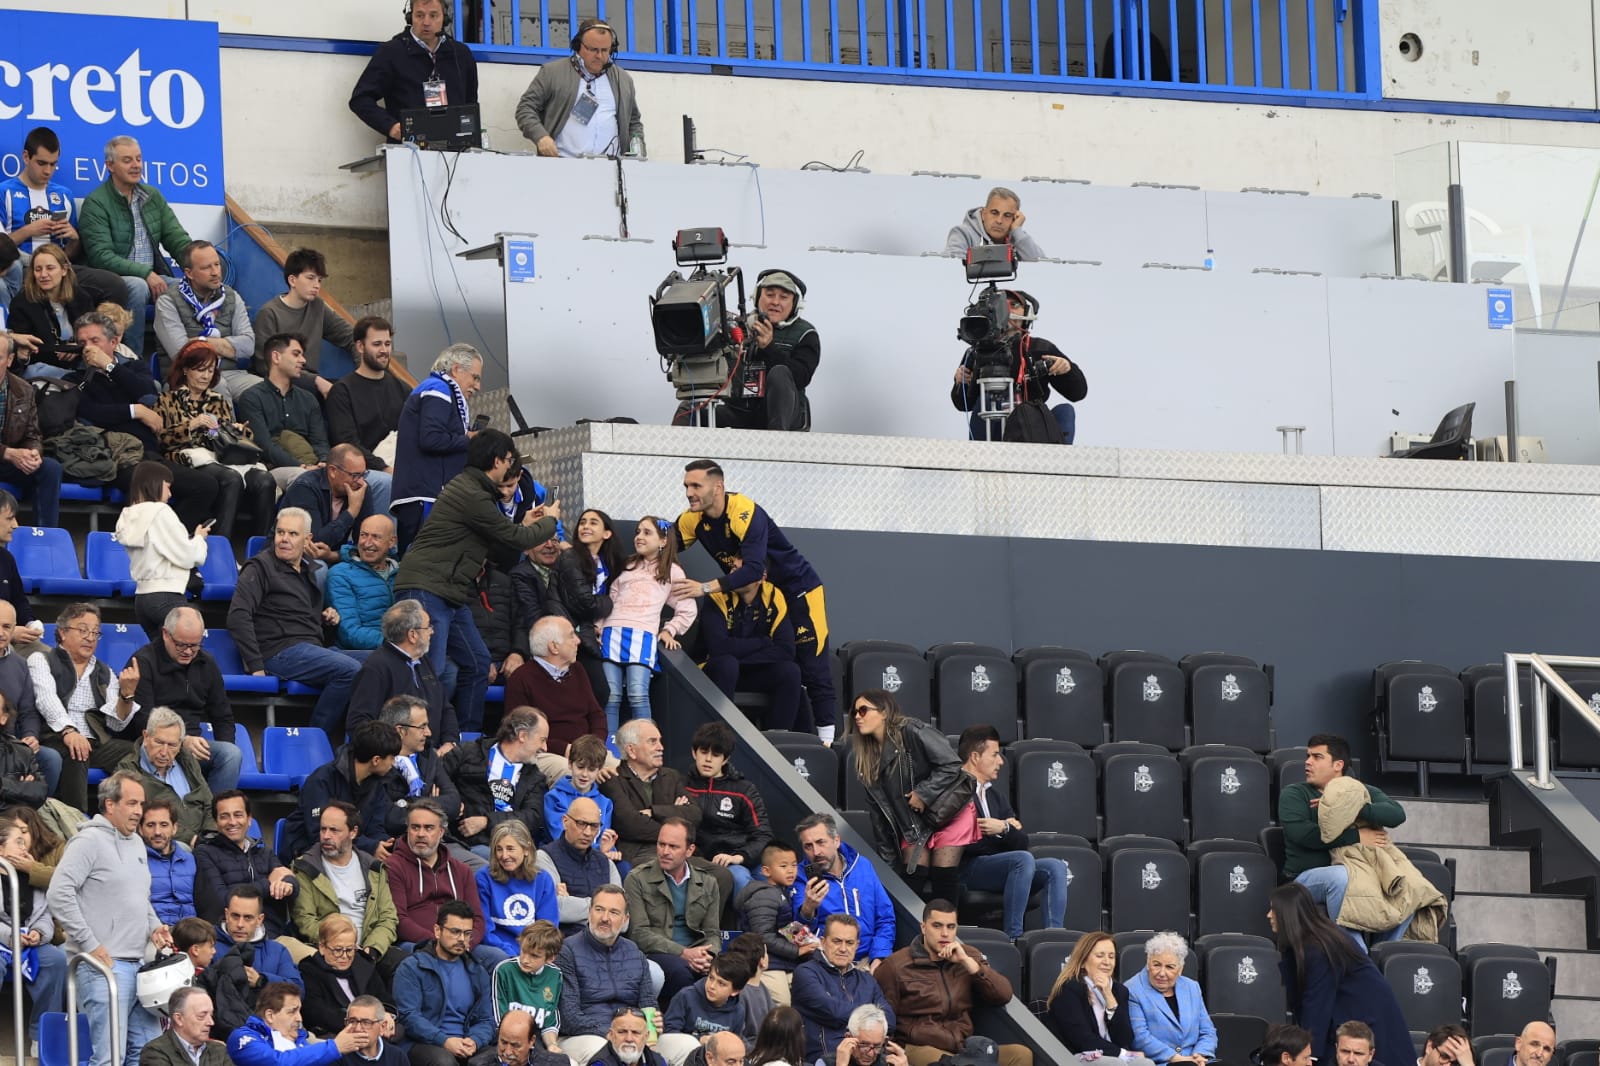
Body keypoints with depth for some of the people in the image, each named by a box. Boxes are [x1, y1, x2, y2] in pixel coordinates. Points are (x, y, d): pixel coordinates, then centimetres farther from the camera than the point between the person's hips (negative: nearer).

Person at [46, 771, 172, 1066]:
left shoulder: (136, 843, 18)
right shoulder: (89, 841, -10)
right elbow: (58, 895, -18)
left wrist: (153, 926, 9)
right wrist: (90, 944, -17)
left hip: (138, 964, 9)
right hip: (103, 965, -9)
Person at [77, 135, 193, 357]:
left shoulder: (152, 196, 15)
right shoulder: (96, 204, -5)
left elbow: (178, 240, 10)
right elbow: (101, 256, -15)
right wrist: (144, 273, -23)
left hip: (153, 278, 5)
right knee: (138, 287, -38)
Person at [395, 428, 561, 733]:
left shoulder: (466, 486, 16)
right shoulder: (472, 496, -17)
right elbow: (516, 540, -8)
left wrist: (524, 526, 27)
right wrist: (549, 521, 10)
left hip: (450, 594, 11)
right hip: (426, 590, -11)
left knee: (478, 664, 13)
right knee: (431, 673, -15)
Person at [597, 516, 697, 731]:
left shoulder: (671, 572, 17)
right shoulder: (626, 567, 25)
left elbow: (686, 610, 18)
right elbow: (610, 600, 20)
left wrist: (670, 631, 5)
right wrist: (598, 625, 6)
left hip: (643, 635, -3)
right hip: (612, 632, 3)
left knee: (638, 695, -18)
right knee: (611, 696, -8)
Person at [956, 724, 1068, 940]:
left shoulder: (995, 795, 25)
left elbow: (1021, 842, 17)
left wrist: (1003, 829, -6)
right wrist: (1007, 830, -1)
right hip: (966, 870, -8)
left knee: (1055, 867, -11)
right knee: (1023, 859, -31)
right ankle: (1013, 936, -33)